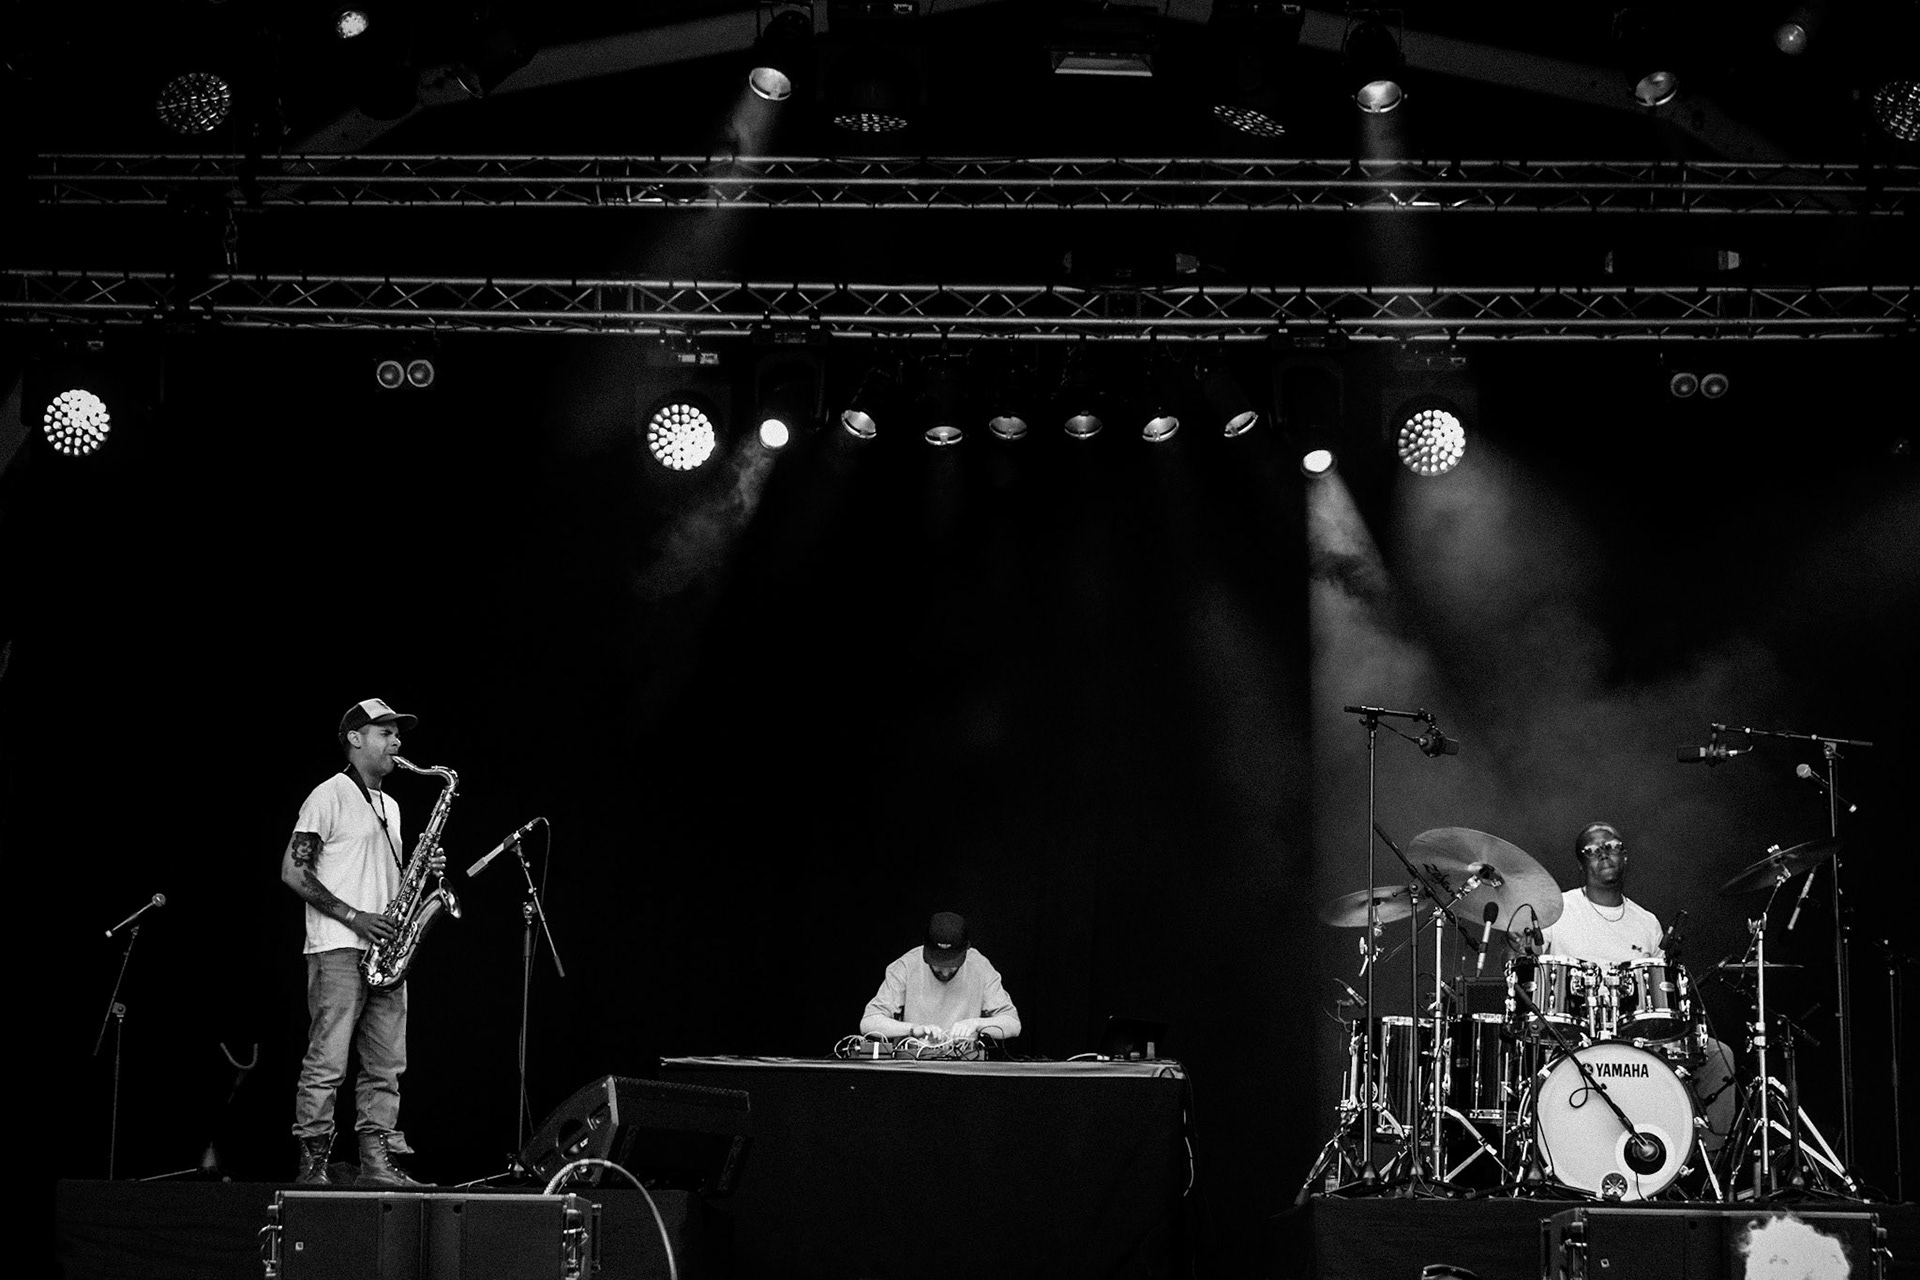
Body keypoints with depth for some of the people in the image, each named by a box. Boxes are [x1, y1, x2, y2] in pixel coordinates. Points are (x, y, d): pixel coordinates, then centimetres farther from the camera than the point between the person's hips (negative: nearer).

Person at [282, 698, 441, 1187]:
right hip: (339, 950, -8)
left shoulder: (389, 806, 20)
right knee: (326, 1064, -7)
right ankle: (313, 1165, -2)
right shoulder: (330, 796, -4)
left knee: (386, 1066, 5)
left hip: (384, 952, 8)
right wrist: (354, 917, -16)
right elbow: (293, 871, -11)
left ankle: (377, 1162, 8)